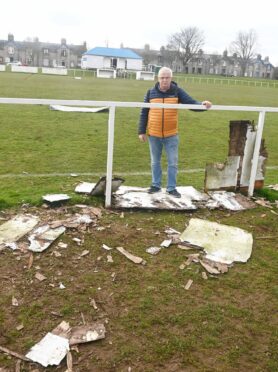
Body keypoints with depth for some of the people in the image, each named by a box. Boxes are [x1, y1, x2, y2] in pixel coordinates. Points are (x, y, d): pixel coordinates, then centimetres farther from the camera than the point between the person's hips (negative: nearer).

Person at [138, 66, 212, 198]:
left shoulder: (177, 91, -2)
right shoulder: (151, 92, -1)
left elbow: (191, 103, -7)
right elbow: (144, 113, 3)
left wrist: (202, 105, -29)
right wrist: (141, 131, 1)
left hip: (171, 135, -1)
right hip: (153, 134, 1)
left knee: (173, 162, 5)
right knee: (155, 162, 13)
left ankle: (171, 188, 17)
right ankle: (156, 185, 28)